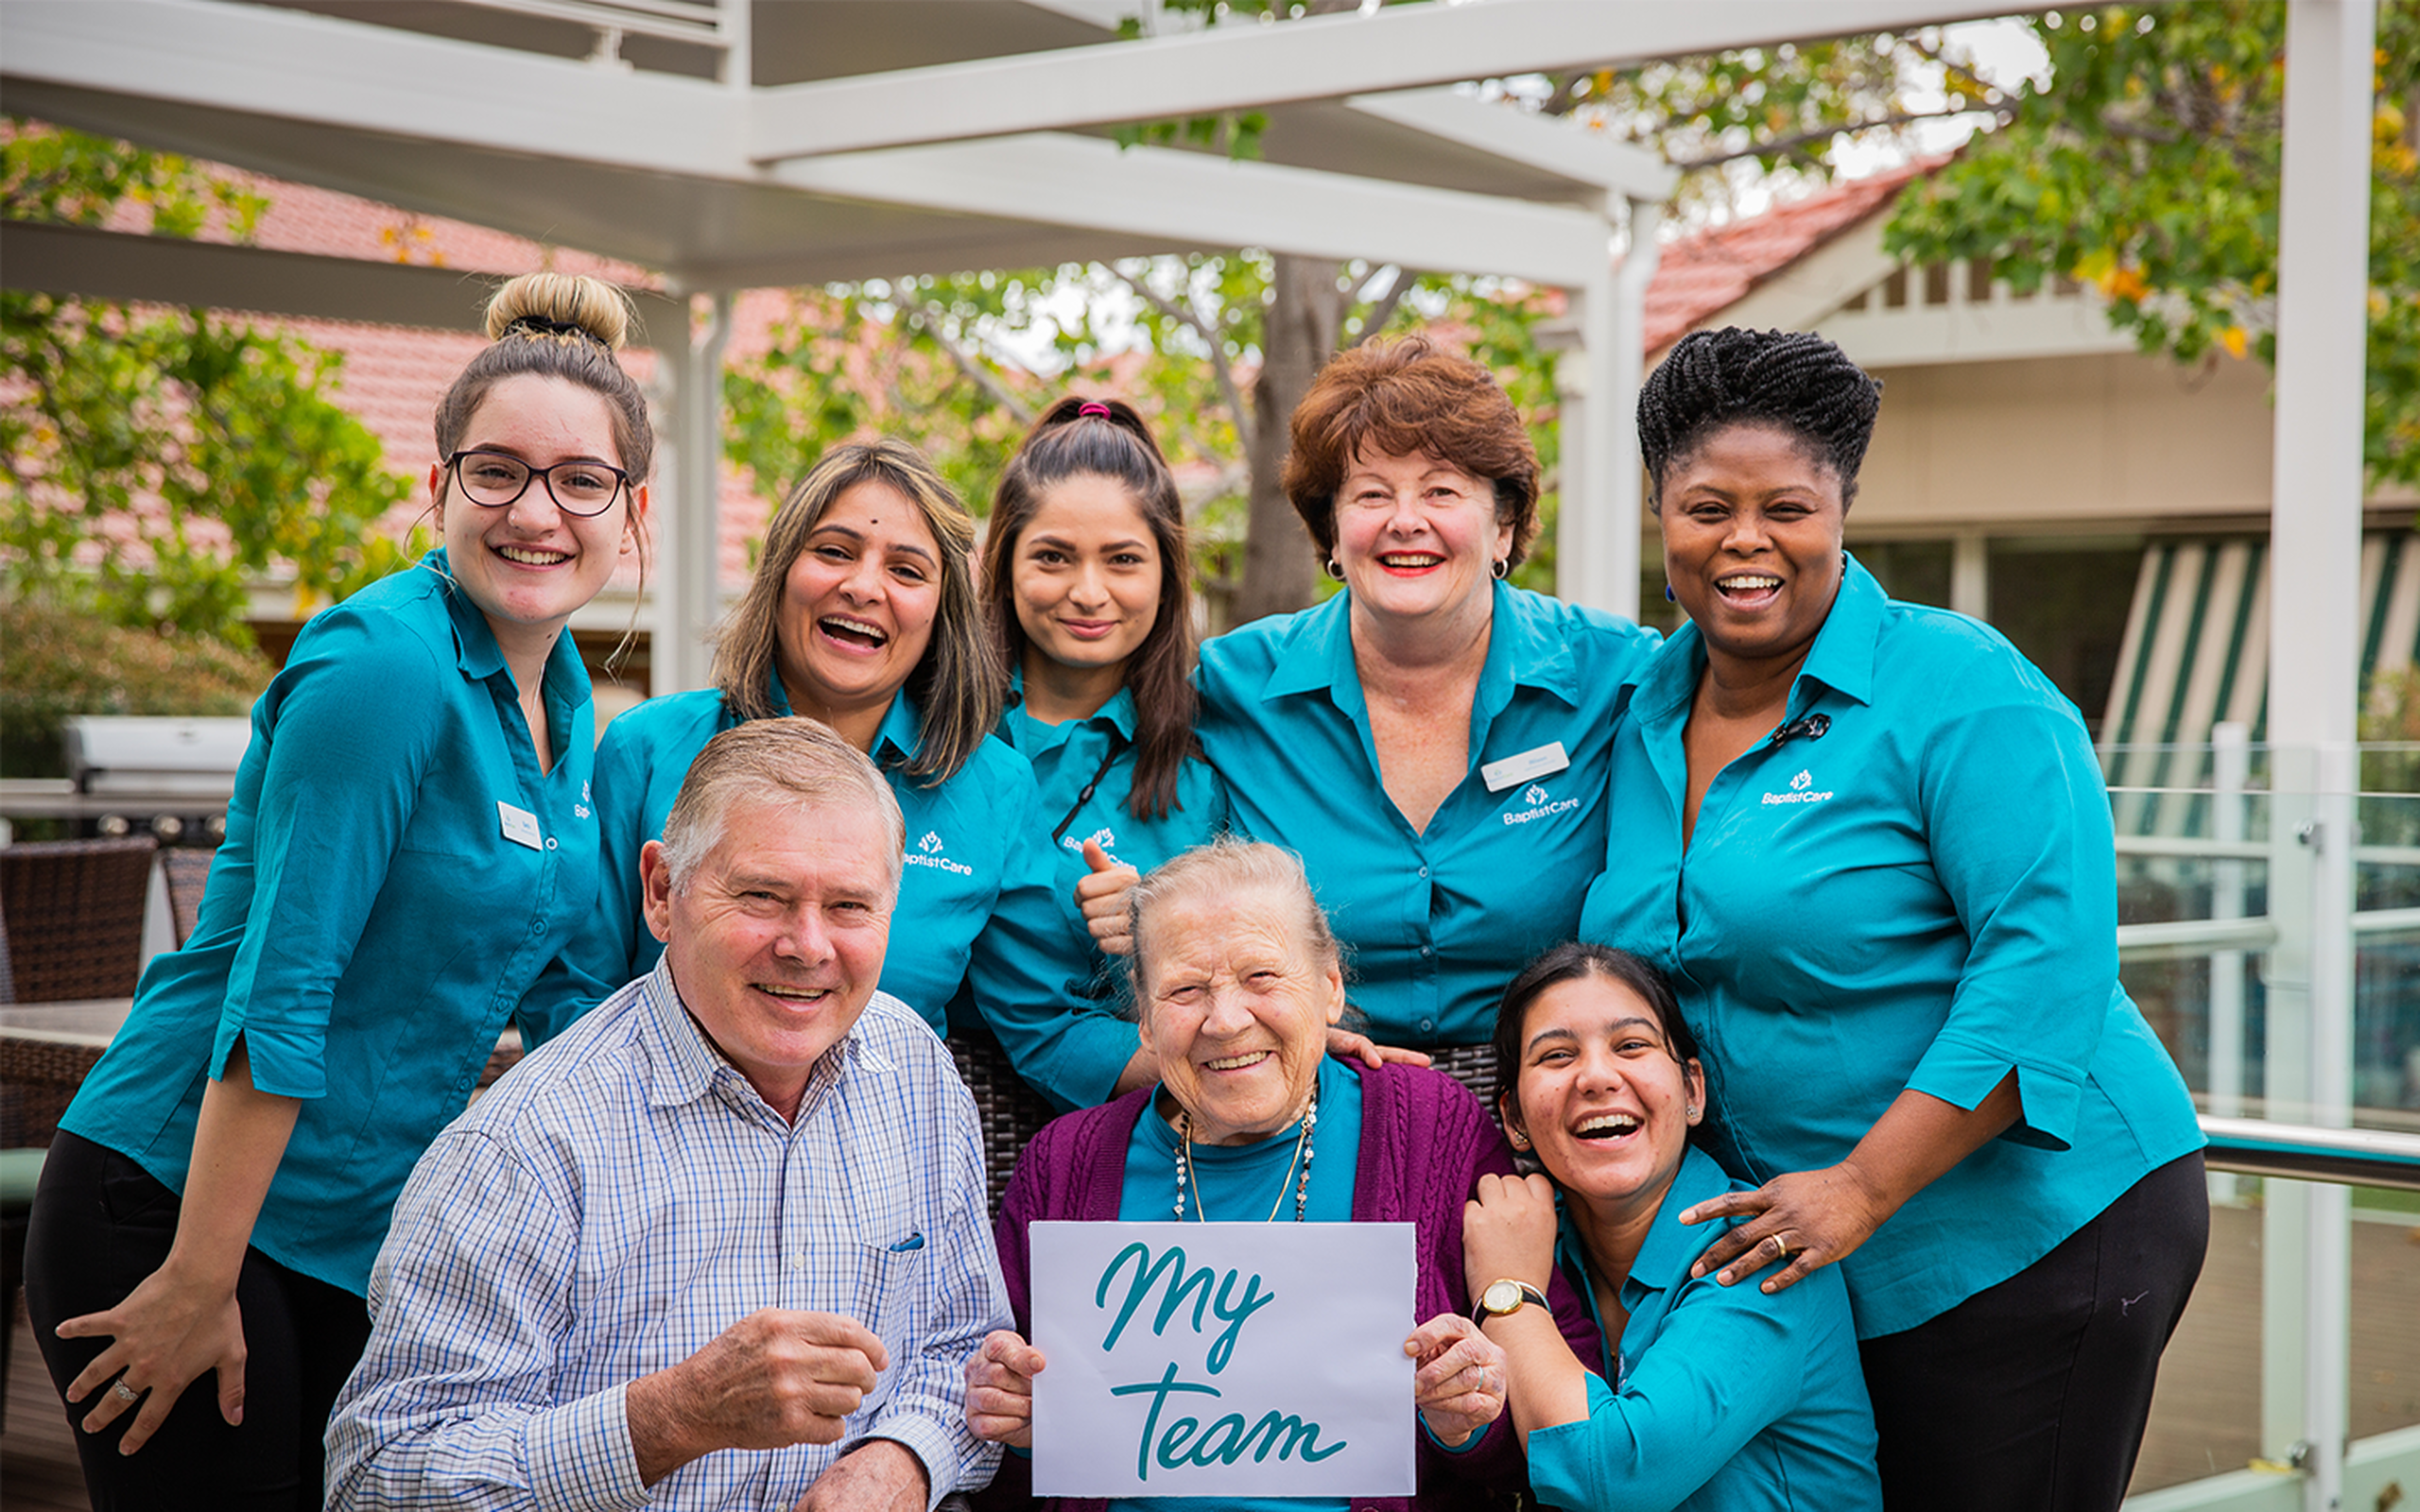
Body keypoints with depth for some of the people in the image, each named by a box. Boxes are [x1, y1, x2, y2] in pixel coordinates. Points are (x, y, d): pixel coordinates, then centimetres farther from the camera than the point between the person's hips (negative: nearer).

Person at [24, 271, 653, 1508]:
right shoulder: (383, 666, -18)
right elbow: (278, 986, -21)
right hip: (171, 1207, -8)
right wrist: (199, 1285, -21)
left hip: (367, 1236, 8)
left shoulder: (561, 692, 8)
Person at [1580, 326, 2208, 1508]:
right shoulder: (1643, 713, 8)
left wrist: (1864, 1189, -23)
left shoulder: (1962, 690, -12)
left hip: (2026, 1236, -6)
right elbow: (1623, 955, 20)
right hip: (1787, 1255, 6)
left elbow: (2047, 957, -20)